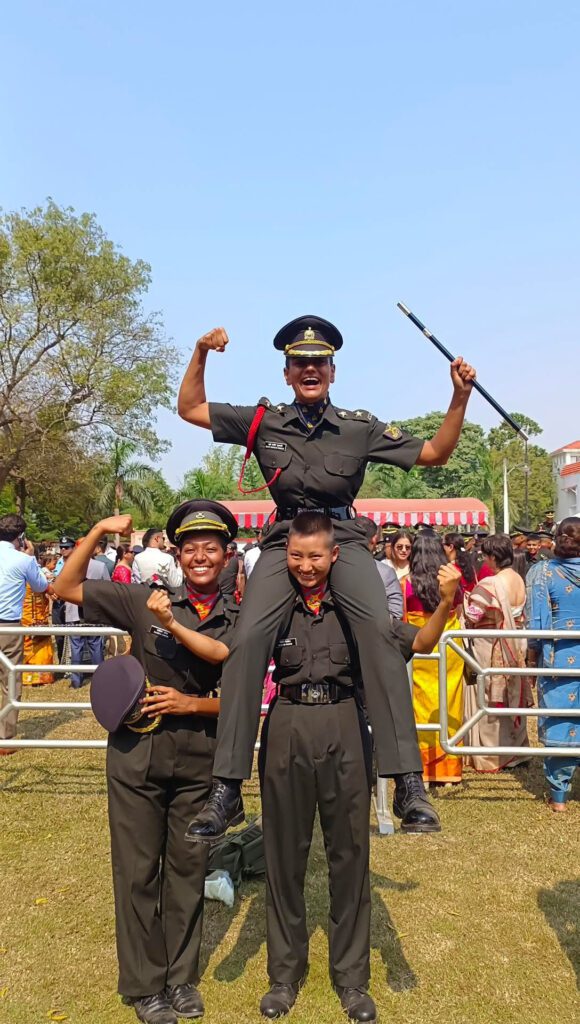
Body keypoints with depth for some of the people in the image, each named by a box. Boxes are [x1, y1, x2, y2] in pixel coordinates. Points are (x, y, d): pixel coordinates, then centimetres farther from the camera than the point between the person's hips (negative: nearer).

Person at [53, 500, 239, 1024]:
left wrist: (190, 704, -19)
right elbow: (66, 587, -4)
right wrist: (98, 531, -14)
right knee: (138, 871, 10)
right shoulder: (146, 602, -6)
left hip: (199, 760, 1)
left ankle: (182, 977, 35)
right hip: (137, 754, -1)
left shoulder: (238, 621, -3)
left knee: (188, 869, 15)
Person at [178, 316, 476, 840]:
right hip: (284, 541, 1)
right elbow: (190, 409, 17)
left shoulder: (361, 427, 8)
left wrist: (460, 398, -2)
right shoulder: (263, 420, 10)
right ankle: (227, 788, -12)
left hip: (344, 540, 0)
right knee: (247, 639, -23)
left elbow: (434, 453, 10)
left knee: (380, 629, -29)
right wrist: (201, 353, 4)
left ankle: (408, 780, -23)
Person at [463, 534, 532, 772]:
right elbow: (521, 616, 10)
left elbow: (471, 618, -19)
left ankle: (490, 757, 12)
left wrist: (465, 598, -3)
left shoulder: (489, 585, -21)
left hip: (489, 648, -7)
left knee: (490, 701, 4)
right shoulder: (519, 580, 1)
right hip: (514, 647, 7)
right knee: (513, 697, 17)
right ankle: (516, 750, 27)